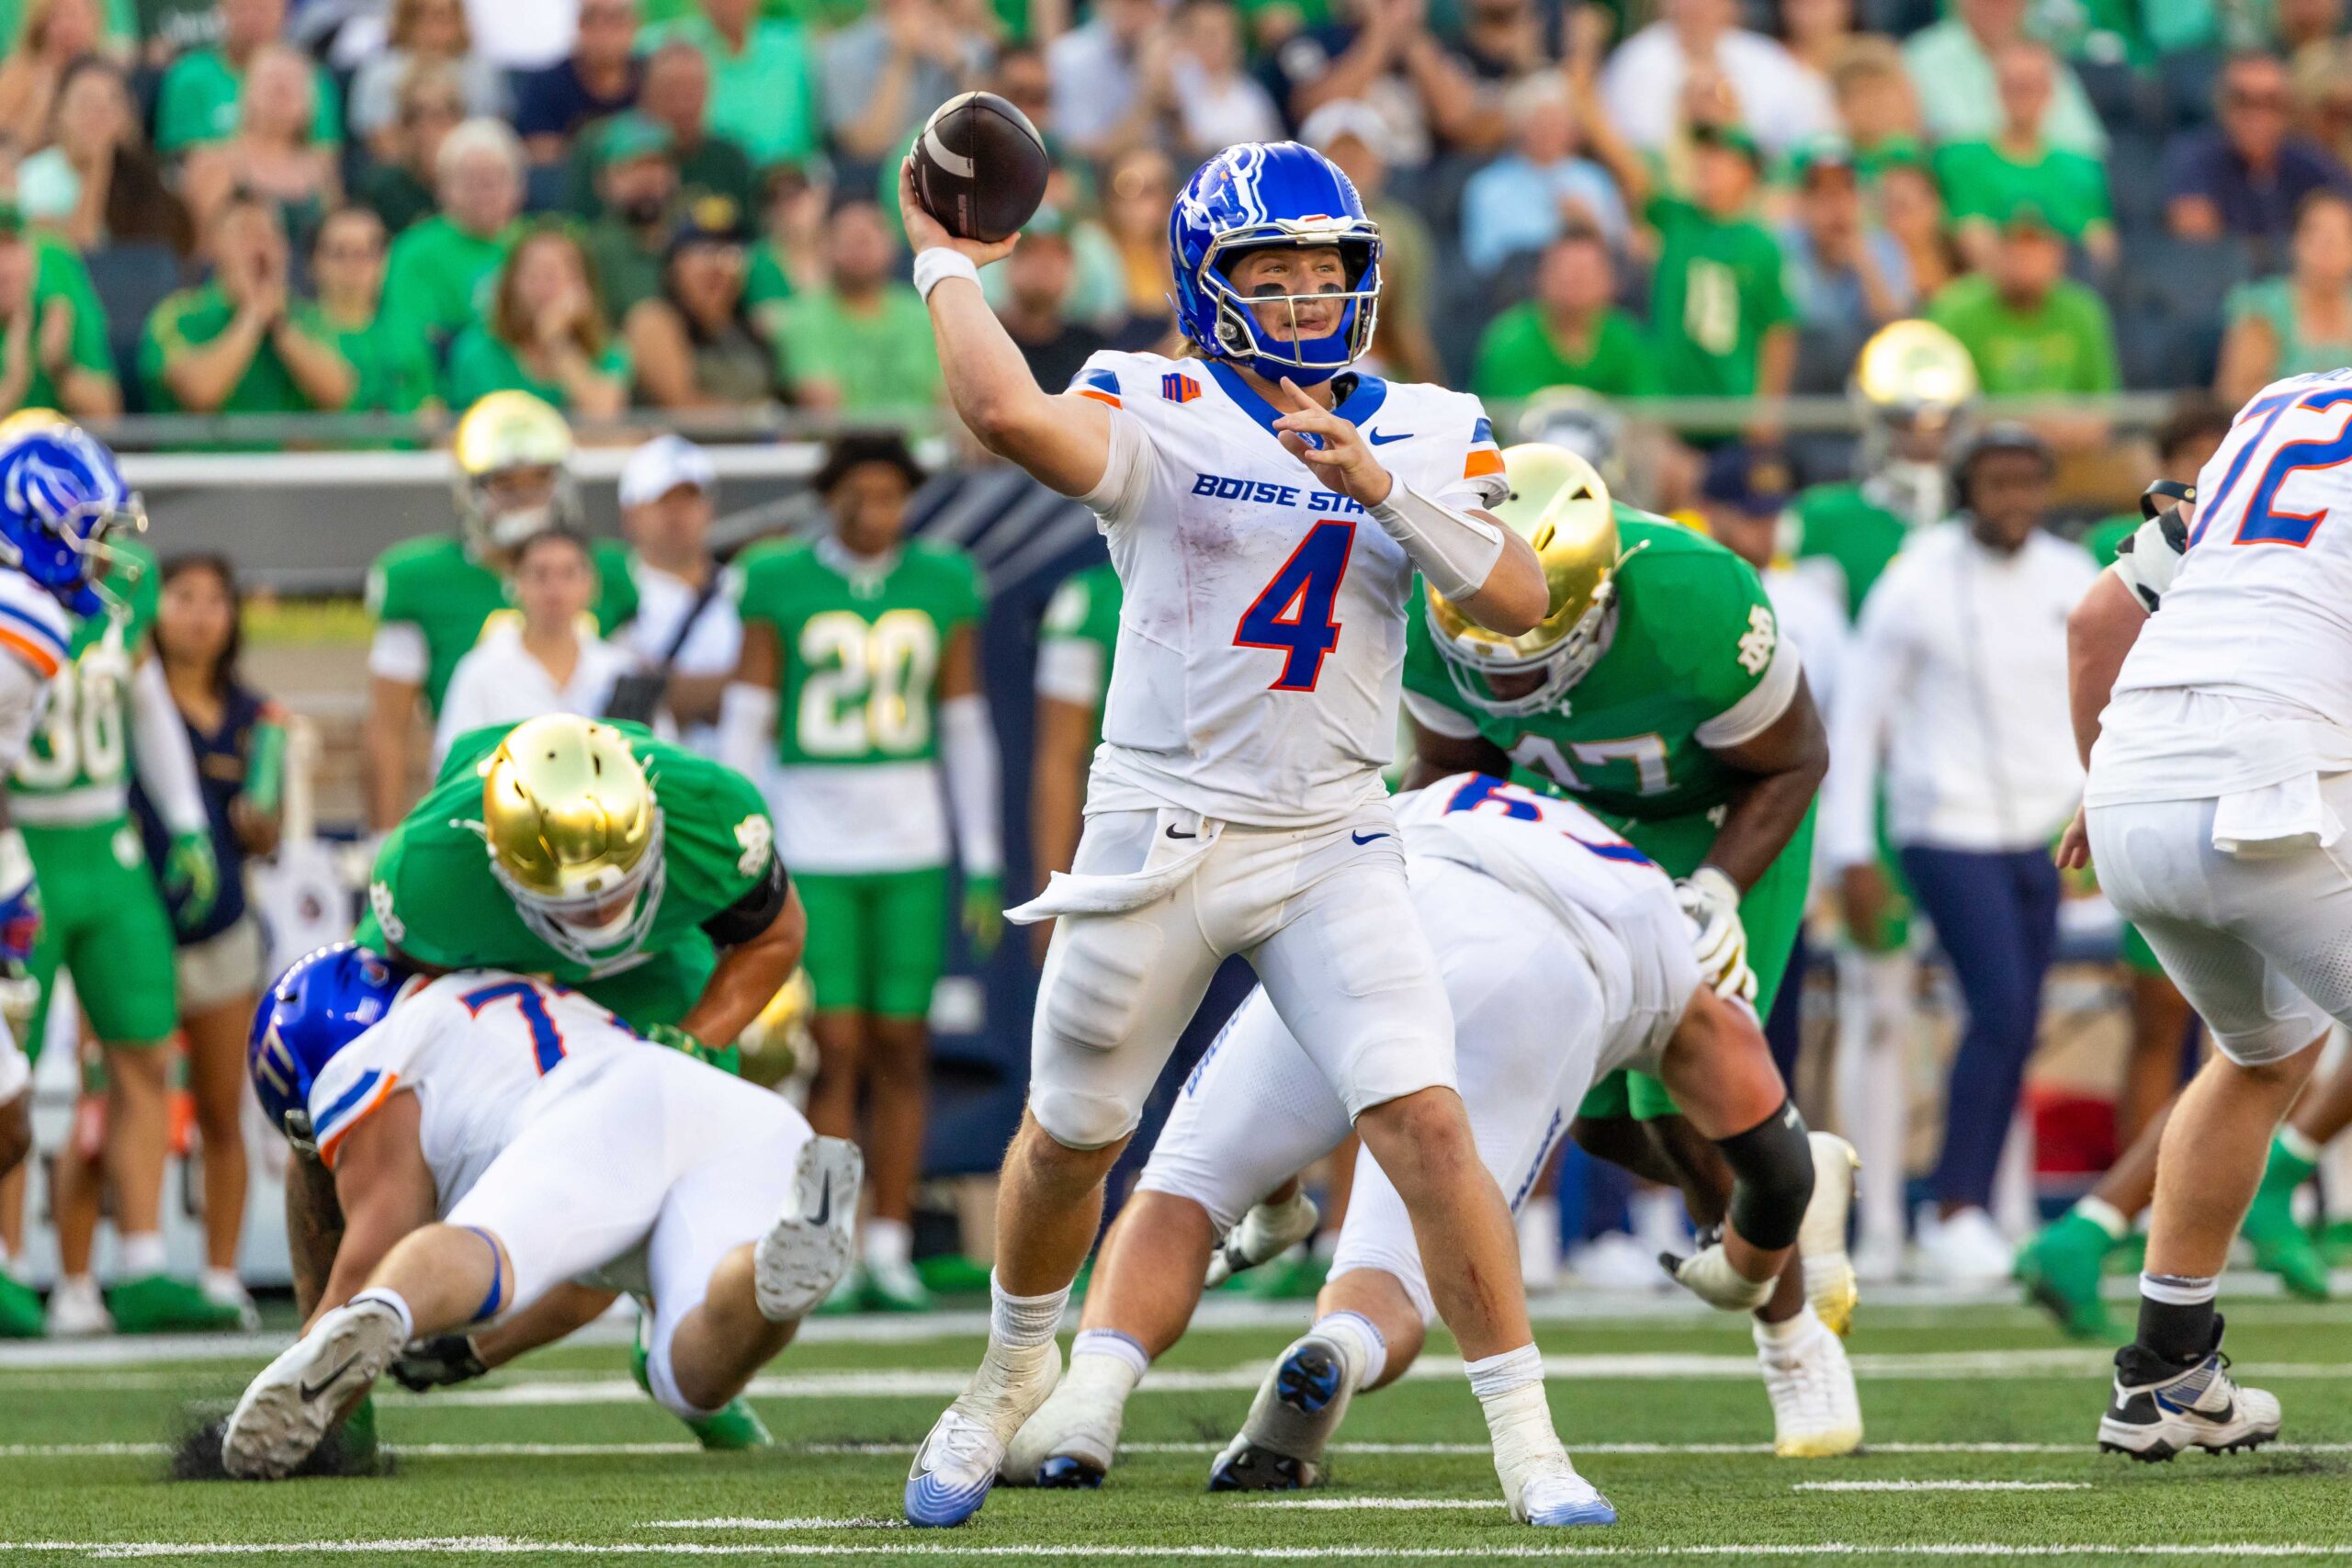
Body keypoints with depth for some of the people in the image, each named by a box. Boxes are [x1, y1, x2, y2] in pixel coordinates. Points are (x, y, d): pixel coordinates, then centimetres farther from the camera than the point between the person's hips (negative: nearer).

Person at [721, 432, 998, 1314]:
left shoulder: (943, 584, 6)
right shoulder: (777, 583, 0)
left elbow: (967, 733, 10)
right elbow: (745, 725, 1)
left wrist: (983, 867, 8)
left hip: (912, 848, 2)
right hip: (811, 850, -2)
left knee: (901, 1052, 1)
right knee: (835, 1050, -7)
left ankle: (890, 1251, 7)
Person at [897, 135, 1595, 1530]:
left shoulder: (1425, 432, 5)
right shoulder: (1161, 413, -6)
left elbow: (1522, 601, -9)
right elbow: (1013, 417, -27)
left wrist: (1387, 488, -20)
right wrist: (949, 265, -14)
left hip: (1333, 845, 1)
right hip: (1159, 831, -1)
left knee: (1427, 1122, -14)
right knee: (1071, 1137, 14)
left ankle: (1527, 1439, -8)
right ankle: (1016, 1367, 41)